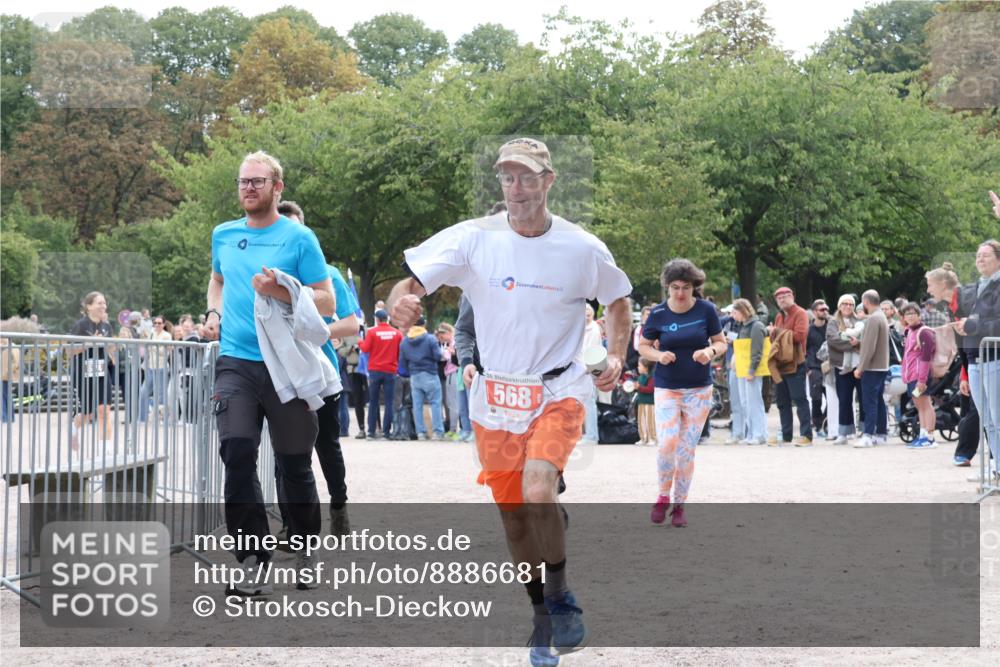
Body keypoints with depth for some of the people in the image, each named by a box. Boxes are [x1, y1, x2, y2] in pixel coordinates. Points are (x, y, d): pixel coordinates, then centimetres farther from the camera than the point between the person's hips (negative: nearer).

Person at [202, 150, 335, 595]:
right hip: (236, 362, 2)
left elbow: (326, 302, -4)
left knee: (294, 463, 7)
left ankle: (305, 552, 28)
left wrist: (280, 291, -19)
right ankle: (252, 562, -11)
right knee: (237, 455, -14)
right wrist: (214, 313, 12)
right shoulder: (223, 235, 11)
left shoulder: (299, 238, -2)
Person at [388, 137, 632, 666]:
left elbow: (617, 300, 12)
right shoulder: (473, 238, -8)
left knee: (538, 490, -27)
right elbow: (410, 283, -13)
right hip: (495, 396, 2)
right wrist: (402, 301, -36)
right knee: (514, 517, 9)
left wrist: (616, 357, -1)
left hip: (559, 391, -2)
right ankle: (543, 620, 30)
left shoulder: (583, 249, -7)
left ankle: (561, 597, -5)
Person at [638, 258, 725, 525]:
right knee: (667, 443, -14)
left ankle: (679, 505, 16)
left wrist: (711, 351, -18)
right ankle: (663, 496, 8)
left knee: (687, 450, 4)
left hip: (699, 390, 1)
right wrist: (659, 356, -15)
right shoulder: (658, 314, -5)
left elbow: (721, 343, 4)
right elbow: (642, 346, 6)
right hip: (666, 388, -1)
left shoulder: (705, 310, -5)